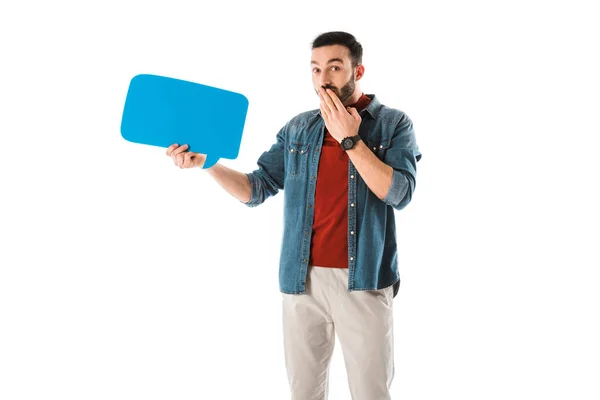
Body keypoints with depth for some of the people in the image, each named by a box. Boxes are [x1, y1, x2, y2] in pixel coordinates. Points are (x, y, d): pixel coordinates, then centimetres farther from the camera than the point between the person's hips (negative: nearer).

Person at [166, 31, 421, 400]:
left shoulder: (393, 123, 0)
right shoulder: (298, 128, 9)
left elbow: (399, 193, -13)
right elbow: (256, 190, 6)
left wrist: (350, 139, -15)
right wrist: (207, 162, -10)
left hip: (363, 281, -3)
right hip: (302, 279, 3)